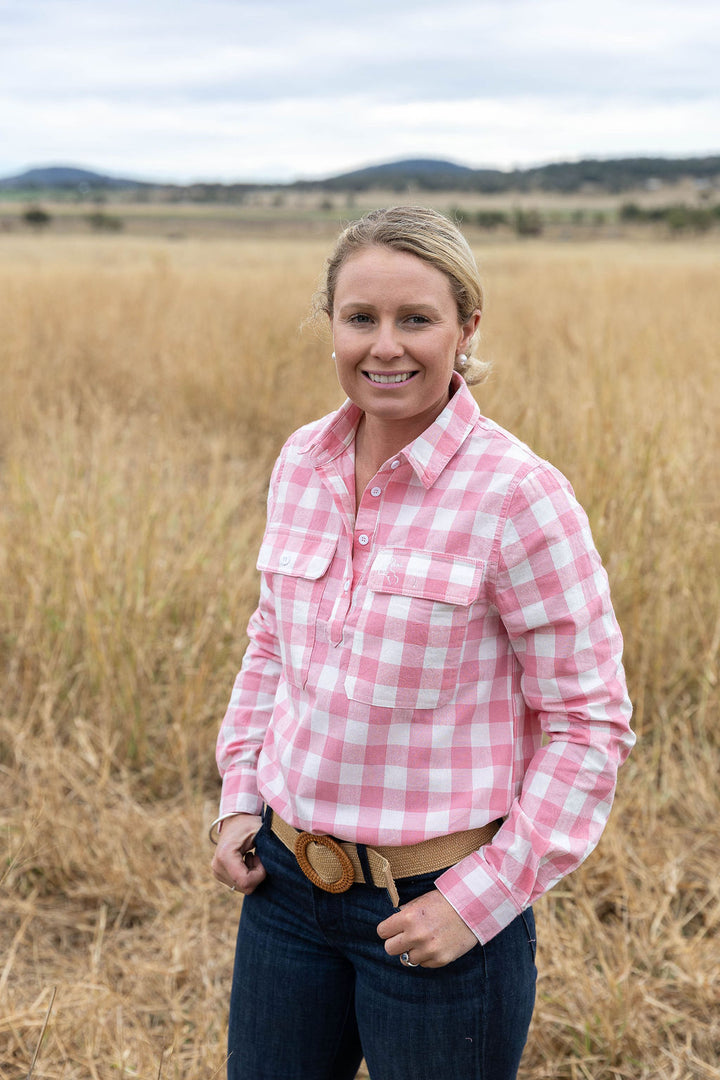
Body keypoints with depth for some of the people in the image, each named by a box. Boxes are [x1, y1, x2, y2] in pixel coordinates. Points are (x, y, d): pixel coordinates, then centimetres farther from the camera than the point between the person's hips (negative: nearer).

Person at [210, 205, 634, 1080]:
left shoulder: (518, 495, -16)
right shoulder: (301, 461, 0)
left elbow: (590, 722, -12)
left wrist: (482, 899, -14)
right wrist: (239, 797, 6)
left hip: (435, 908, -5)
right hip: (287, 879, 5)